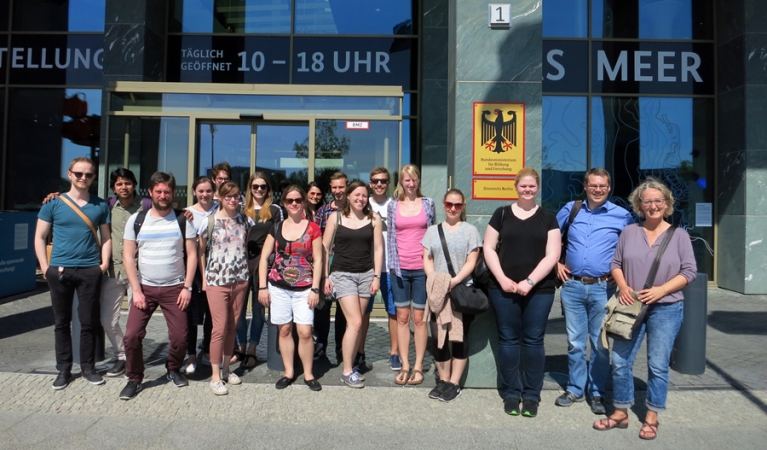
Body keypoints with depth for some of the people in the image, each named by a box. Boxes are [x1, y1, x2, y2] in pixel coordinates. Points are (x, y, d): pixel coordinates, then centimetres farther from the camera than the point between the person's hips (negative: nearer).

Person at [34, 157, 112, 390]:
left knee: (89, 322, 6)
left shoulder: (101, 206, 6)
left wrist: (104, 262, -4)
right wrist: (45, 266, -5)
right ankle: (63, 369, 21)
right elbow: (40, 237, 4)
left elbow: (106, 238, 9)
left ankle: (88, 367, 19)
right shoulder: (53, 204, 3)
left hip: (90, 271, 0)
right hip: (59, 270, 0)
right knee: (62, 322, 9)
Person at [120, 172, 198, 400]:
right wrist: (136, 290, -6)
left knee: (179, 337, -2)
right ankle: (134, 379, 17)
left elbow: (192, 254, -1)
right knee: (132, 335, -5)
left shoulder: (182, 220, -1)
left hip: (175, 288, -1)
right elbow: (128, 256, 1)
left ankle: (173, 369, 27)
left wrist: (187, 287, -7)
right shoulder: (136, 220, 1)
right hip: (145, 287, 1)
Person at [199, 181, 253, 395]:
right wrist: (204, 278, 1)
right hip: (217, 281, -3)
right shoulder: (209, 221, -4)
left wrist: (247, 268, 4)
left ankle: (226, 368, 26)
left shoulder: (245, 221, 4)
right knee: (219, 327, -4)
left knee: (232, 327, 11)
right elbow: (201, 251, 3)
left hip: (240, 281, 3)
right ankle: (215, 375, 8)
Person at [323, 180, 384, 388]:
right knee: (355, 322, -10)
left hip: (366, 274, 2)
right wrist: (325, 276, -1)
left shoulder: (373, 218, 4)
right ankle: (347, 371, 3)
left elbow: (378, 248, 5)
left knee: (355, 323, 6)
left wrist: (376, 276, 0)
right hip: (342, 274, -2)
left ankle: (350, 365, 19)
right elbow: (325, 247, 2)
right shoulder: (335, 217, 0)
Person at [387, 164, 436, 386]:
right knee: (402, 317, 7)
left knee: (419, 318, 5)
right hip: (400, 267, 1)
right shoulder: (393, 206, 6)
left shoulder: (428, 203, 5)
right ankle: (405, 366, 17)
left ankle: (418, 366, 15)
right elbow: (391, 238, 6)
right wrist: (394, 265, -4)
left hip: (422, 267, -1)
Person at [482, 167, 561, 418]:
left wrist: (530, 281, -12)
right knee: (508, 340, 6)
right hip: (503, 288, 0)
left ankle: (531, 395, 18)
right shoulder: (502, 214, 8)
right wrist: (501, 278, -7)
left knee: (533, 341, 4)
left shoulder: (548, 218, 7)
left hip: (539, 290, 0)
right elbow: (488, 248, 4)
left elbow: (552, 255, -1)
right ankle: (511, 393, 19)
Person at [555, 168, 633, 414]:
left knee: (600, 343, 7)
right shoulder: (570, 210, 5)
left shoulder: (621, 216, 0)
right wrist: (557, 263, 8)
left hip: (603, 288, -1)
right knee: (575, 342, 10)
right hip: (572, 286, 2)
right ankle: (575, 389, 25)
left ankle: (596, 392, 22)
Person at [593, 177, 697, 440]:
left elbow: (689, 271, -3)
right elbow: (616, 263, 7)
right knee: (621, 361, 5)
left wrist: (661, 290, -16)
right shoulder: (629, 232, 5)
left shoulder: (679, 235, 0)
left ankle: (651, 417, 22)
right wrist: (623, 287, -10)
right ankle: (621, 413, 21)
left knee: (658, 365, 5)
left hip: (665, 309, -2)